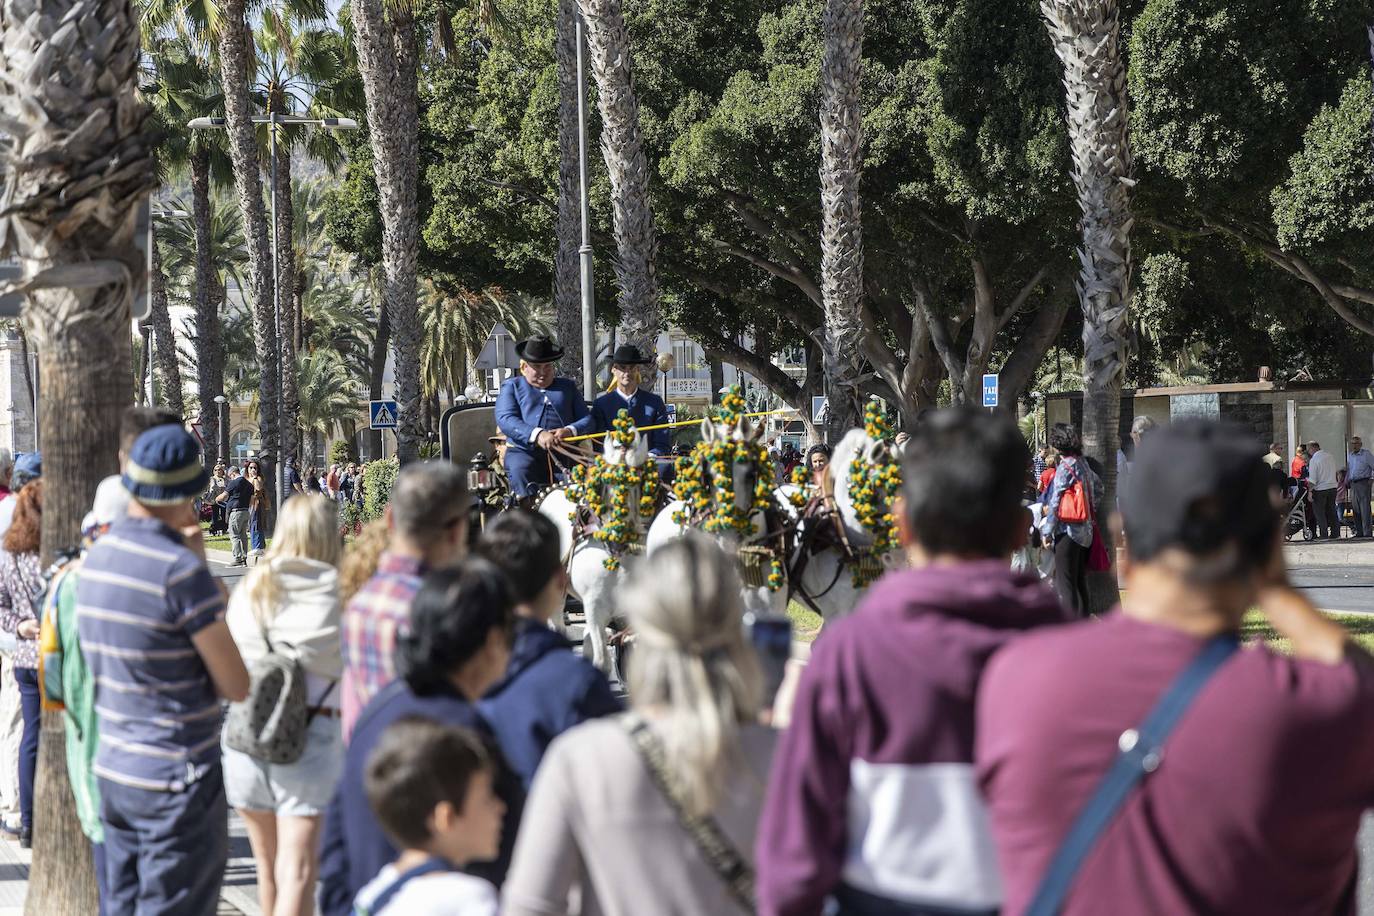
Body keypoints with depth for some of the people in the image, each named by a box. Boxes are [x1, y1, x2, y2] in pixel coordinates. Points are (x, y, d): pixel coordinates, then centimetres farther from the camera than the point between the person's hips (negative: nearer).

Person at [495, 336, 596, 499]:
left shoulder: (568, 386, 24)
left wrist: (570, 431, -11)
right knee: (520, 471, -35)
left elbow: (588, 419, 14)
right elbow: (505, 419, -3)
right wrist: (537, 434, -20)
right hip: (524, 451, -2)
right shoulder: (512, 386, 16)